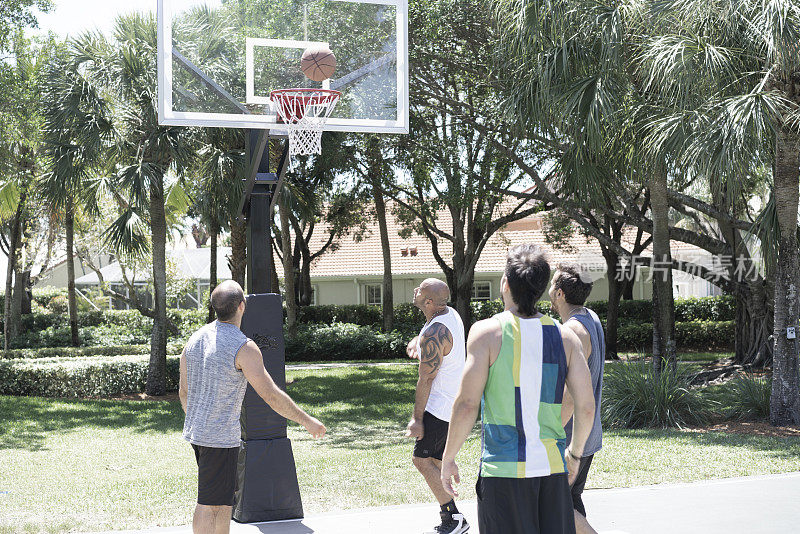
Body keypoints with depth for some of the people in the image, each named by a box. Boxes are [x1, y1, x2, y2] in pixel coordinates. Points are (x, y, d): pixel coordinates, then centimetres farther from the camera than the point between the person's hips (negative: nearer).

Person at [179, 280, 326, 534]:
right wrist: (306, 421, -6)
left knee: (224, 500, 18)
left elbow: (183, 392, 12)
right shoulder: (243, 348, -18)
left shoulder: (195, 339, 5)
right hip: (221, 437, -8)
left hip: (196, 430, 8)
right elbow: (271, 395, -17)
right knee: (208, 503, -2)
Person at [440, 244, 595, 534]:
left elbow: (467, 405, -11)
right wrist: (574, 453, 20)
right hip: (553, 467, 4)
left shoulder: (487, 331, -7)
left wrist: (448, 459, 1)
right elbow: (586, 408, 4)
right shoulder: (565, 336, 4)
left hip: (504, 469, -4)